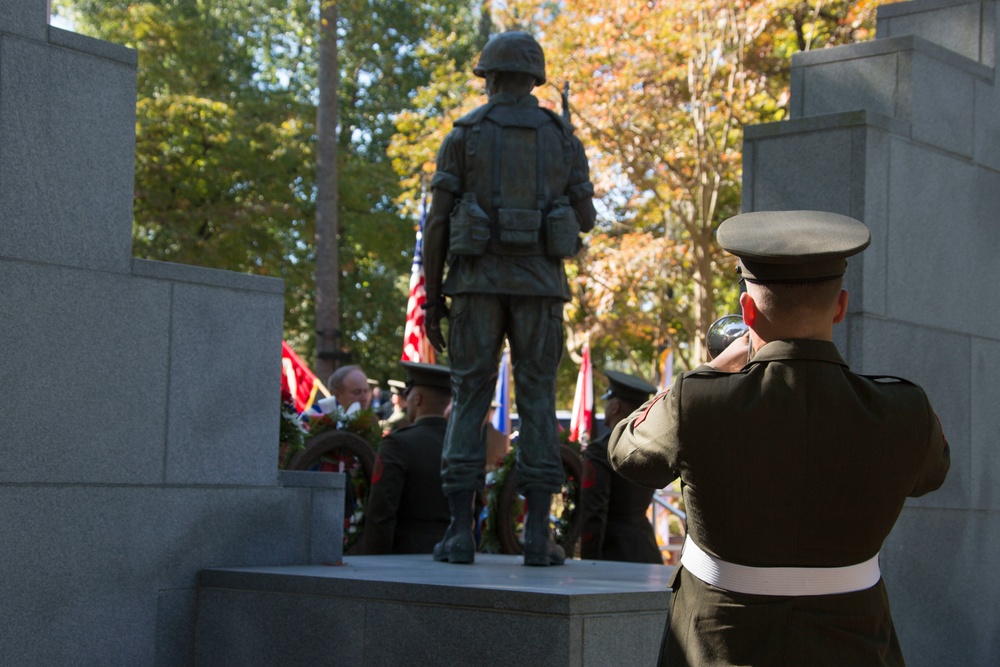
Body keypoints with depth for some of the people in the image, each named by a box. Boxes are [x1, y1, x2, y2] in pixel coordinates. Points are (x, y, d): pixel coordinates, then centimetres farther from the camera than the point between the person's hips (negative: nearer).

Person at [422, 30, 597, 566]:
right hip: (538, 285, 1)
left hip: (477, 281, -1)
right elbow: (584, 219, 13)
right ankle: (538, 535, -1)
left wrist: (431, 299, 4)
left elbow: (437, 221, -1)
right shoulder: (562, 137, 9)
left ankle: (460, 534, -3)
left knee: (469, 401, 1)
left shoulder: (464, 134, 4)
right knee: (537, 402, 3)